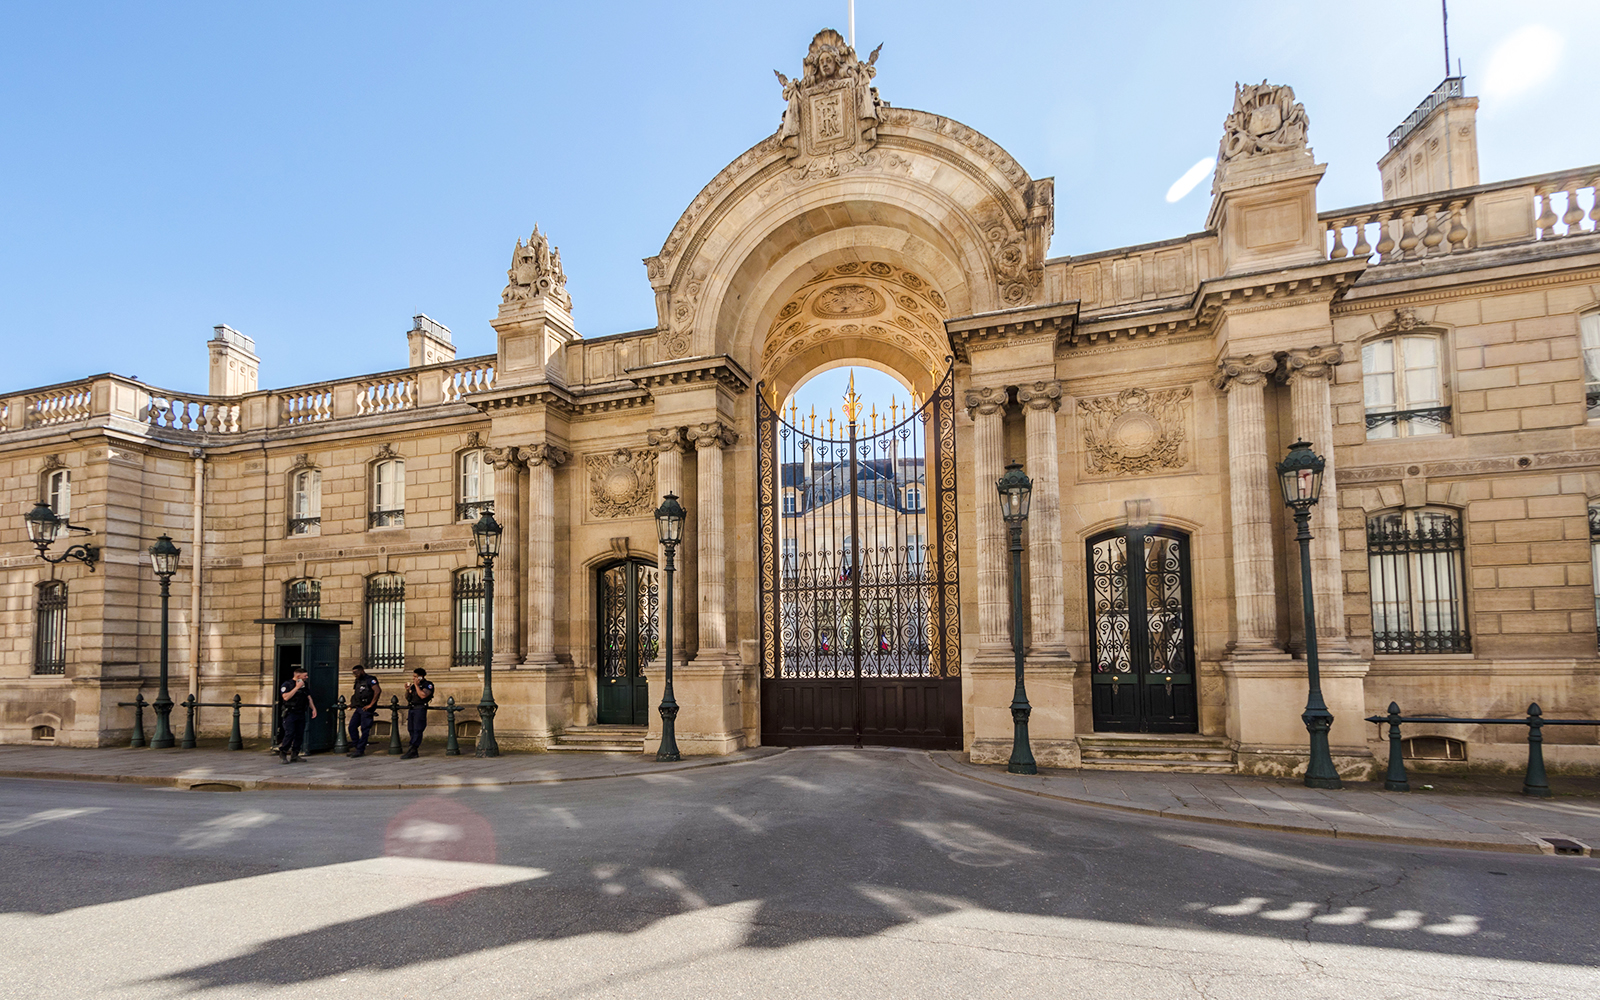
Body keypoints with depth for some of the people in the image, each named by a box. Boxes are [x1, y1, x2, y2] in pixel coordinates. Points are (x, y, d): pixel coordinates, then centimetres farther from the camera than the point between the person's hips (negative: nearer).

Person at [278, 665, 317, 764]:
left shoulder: (304, 686, 15)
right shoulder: (287, 684, -5)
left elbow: (309, 698, 19)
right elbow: (286, 697, -20)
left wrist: (313, 708, 7)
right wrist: (297, 687, -19)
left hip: (301, 714, 7)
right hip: (290, 714, -7)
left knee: (300, 734, 3)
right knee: (290, 734, -13)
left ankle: (294, 755, 10)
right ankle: (282, 754, 2)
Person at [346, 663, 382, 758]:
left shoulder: (370, 680, -11)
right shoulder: (358, 681, 17)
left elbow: (378, 691, -23)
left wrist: (371, 704, -21)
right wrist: (353, 704, 16)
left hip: (366, 709, -9)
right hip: (358, 709, 9)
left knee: (364, 730, -4)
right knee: (352, 727, 5)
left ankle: (360, 750, -1)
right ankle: (356, 746, 13)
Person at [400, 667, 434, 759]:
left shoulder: (428, 685, -5)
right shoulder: (413, 685, 17)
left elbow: (423, 695, -21)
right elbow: (407, 698, 22)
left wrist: (416, 685, -15)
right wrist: (407, 690, 4)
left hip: (420, 709, -8)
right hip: (411, 709, 8)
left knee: (417, 730, -10)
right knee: (411, 730, 7)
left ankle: (412, 751, -12)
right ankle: (414, 752, 12)